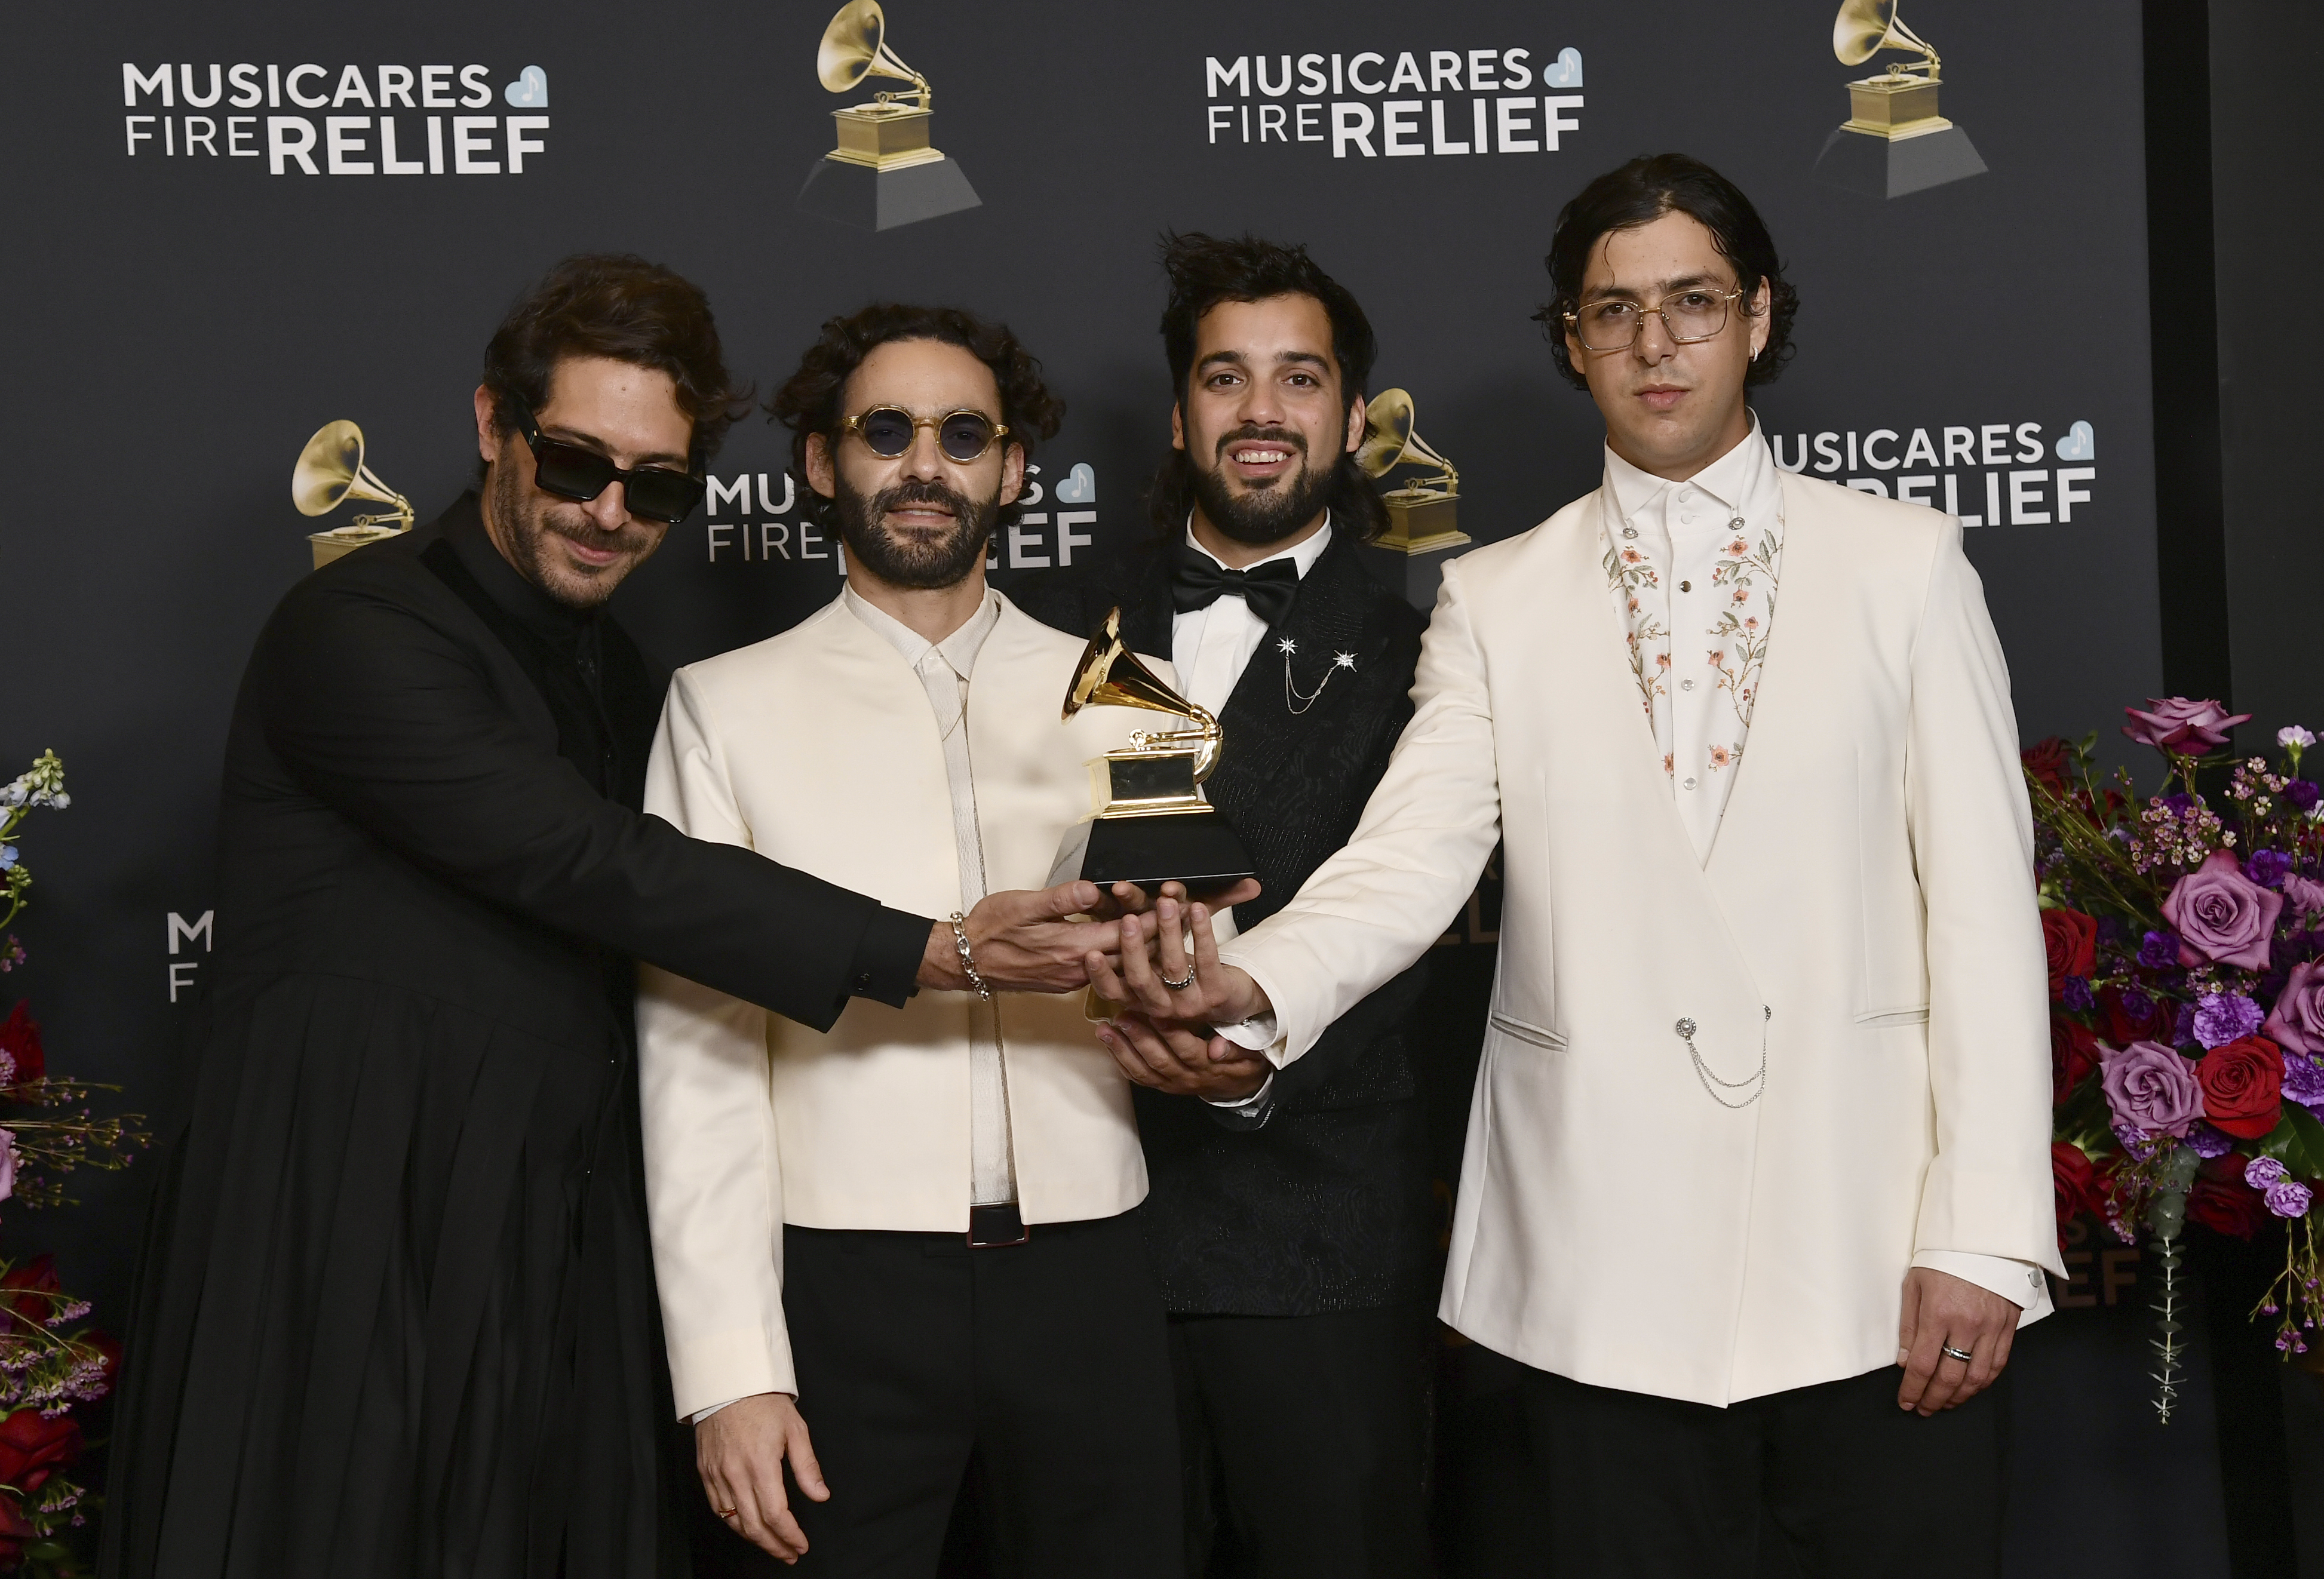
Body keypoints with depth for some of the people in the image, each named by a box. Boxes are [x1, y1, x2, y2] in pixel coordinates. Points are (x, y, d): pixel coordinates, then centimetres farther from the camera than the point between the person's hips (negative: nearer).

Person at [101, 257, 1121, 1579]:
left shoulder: (619, 677, 16)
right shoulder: (356, 635, -12)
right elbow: (587, 865, -22)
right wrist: (935, 955, -25)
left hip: (566, 1265, 7)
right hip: (356, 1263, -7)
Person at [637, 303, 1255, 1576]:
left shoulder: (1120, 699, 11)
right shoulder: (725, 705, 5)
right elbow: (696, 1052, 0)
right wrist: (728, 1368, -8)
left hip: (1084, 1278, 2)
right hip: (840, 1288, -2)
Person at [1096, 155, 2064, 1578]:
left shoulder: (1905, 565, 6)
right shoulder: (1499, 600, 9)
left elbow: (1982, 902, 1)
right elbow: (1409, 856, -5)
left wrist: (1983, 1235, -7)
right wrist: (1253, 983, -26)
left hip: (1882, 1260, 0)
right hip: (1613, 1280, 1)